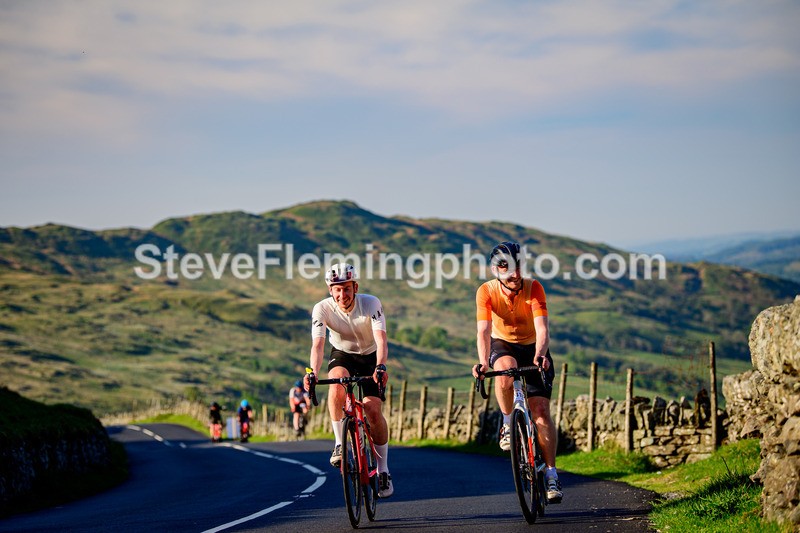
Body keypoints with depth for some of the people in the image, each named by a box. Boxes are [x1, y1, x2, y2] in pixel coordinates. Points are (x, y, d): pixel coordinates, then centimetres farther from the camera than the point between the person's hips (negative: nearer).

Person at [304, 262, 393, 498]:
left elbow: (381, 340, -37)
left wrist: (380, 367, -55)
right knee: (337, 380, -34)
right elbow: (317, 344, -34)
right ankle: (340, 443, -22)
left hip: (370, 357, -1)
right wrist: (313, 372, -52)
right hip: (342, 355, 1)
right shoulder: (322, 309, -24)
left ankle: (383, 471, -1)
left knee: (373, 409, -16)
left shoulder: (371, 304, -27)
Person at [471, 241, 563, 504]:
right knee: (505, 372, -37)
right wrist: (483, 362, -47)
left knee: (541, 410, -12)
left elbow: (542, 327, -32)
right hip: (503, 345, 0)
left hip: (532, 348, 0)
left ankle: (551, 474, -4)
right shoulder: (487, 291, -20)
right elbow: (484, 330, -29)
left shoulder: (533, 288, -22)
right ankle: (508, 423, -12)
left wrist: (540, 354, -52)